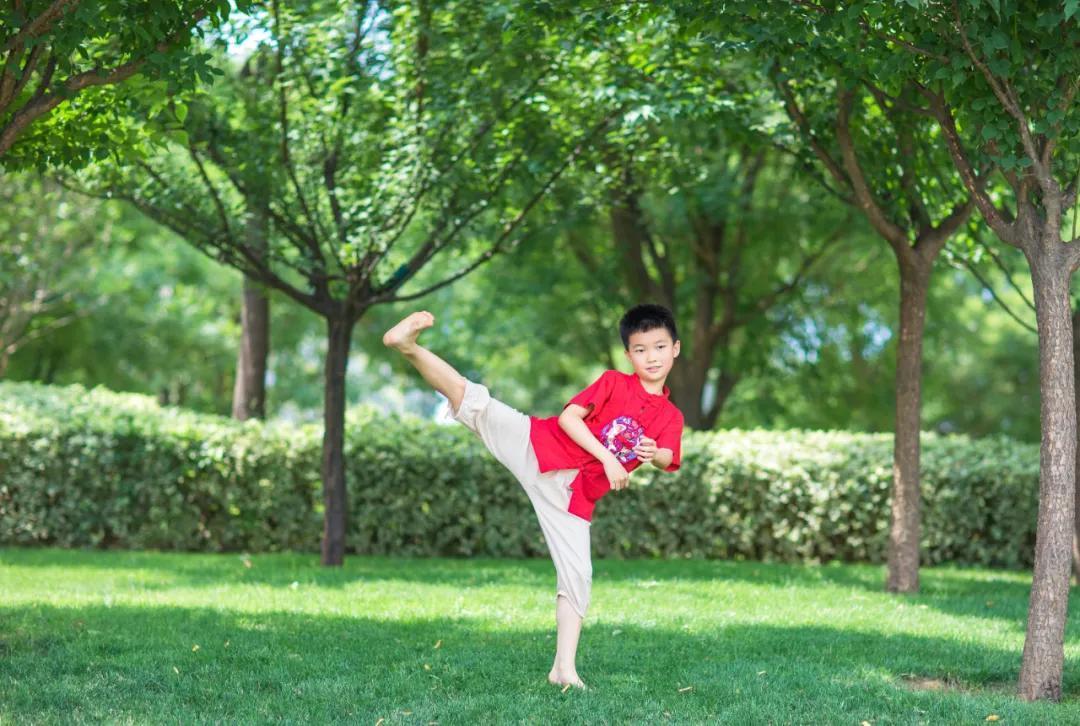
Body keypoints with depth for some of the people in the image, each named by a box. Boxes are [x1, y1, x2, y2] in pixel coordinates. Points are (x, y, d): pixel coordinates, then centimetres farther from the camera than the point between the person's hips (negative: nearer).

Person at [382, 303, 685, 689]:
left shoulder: (671, 417, 11)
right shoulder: (614, 382, 3)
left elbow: (668, 458, -4)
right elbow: (569, 416, -7)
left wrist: (655, 454, -28)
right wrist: (607, 458, -16)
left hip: (573, 494, 2)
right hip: (535, 446, -2)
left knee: (577, 575, -2)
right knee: (474, 402, -22)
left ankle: (564, 668, 4)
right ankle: (409, 346, -28)